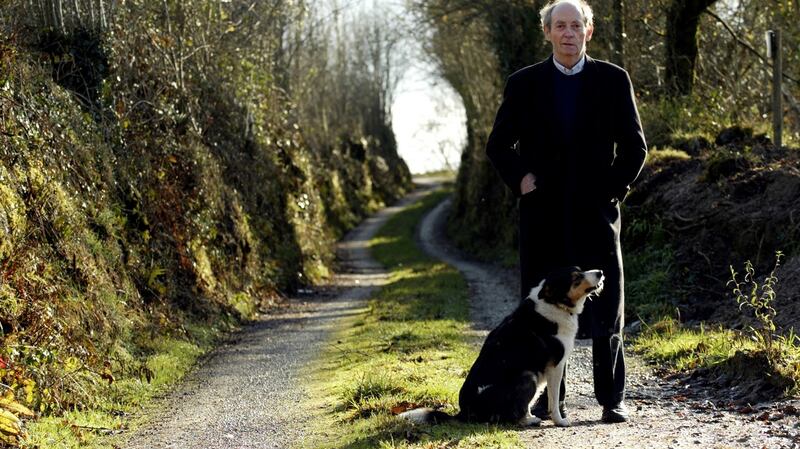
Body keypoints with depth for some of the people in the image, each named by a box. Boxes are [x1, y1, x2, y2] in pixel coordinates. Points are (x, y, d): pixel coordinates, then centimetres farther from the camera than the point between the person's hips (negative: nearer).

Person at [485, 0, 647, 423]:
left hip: (596, 213, -1)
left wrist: (613, 188, -2)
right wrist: (519, 179, -2)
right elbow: (498, 145, 12)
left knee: (606, 310, -1)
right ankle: (547, 400, 10)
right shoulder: (524, 84, 5)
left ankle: (612, 399, 7)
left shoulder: (613, 80, 5)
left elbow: (635, 146, 8)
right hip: (541, 214, 1)